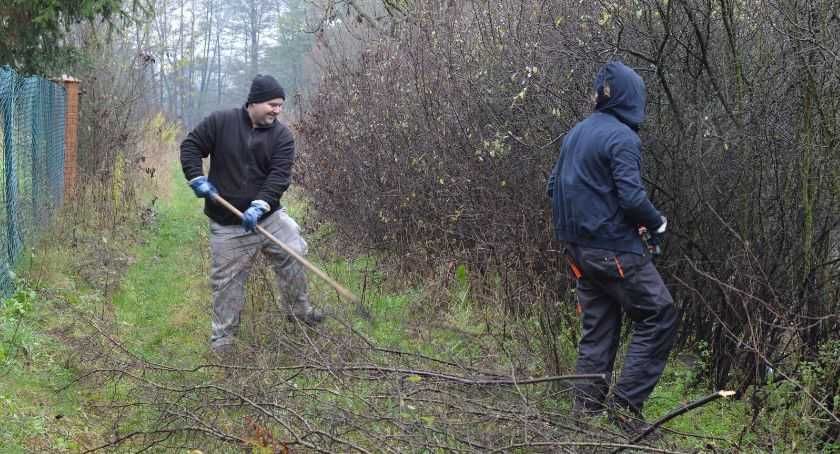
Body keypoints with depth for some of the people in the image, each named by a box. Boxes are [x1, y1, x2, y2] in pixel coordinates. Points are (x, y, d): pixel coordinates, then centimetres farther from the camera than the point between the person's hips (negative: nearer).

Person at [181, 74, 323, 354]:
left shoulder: (282, 136, -4)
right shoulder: (220, 122, -6)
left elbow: (279, 175, -15)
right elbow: (190, 146, 1)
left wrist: (260, 205, -29)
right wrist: (197, 178, -14)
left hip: (268, 215, 2)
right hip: (227, 223, -2)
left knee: (293, 257, 0)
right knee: (227, 280, 4)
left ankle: (299, 311, 23)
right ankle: (222, 339, 15)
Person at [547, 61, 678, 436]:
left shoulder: (576, 133, 11)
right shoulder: (622, 138, -15)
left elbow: (554, 187, 16)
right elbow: (632, 197, -22)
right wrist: (657, 223, -4)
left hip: (579, 247, 9)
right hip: (614, 247, -8)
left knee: (596, 327, 14)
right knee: (659, 318, -1)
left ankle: (585, 407, 14)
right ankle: (625, 403, -5)